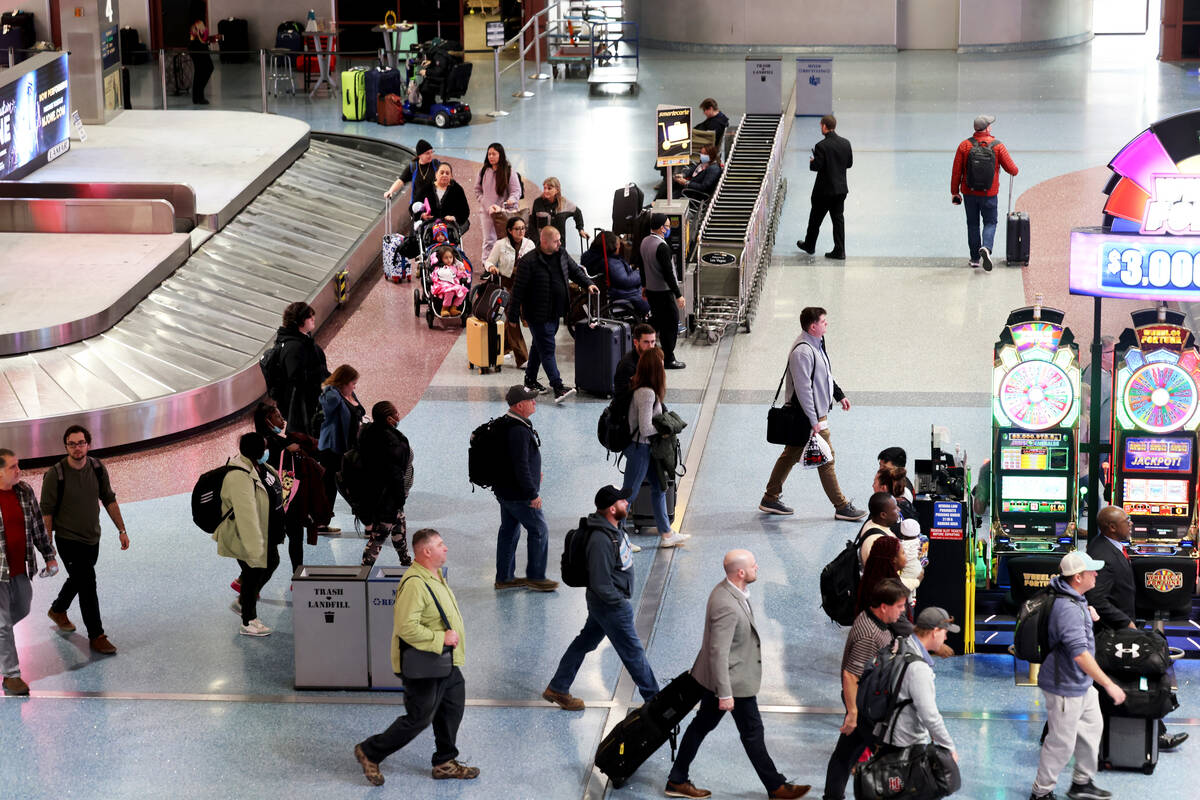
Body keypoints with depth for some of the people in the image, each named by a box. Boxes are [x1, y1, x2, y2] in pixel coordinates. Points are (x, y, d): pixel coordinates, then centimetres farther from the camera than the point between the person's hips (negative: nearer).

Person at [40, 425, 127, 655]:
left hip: (92, 539, 6)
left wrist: (121, 530, 7)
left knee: (78, 579, 24)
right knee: (88, 586, -7)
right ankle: (96, 637, 3)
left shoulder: (97, 468, -5)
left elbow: (109, 500, 7)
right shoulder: (56, 474, -19)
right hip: (68, 540, -6)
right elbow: (46, 511, -13)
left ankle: (58, 610, 51)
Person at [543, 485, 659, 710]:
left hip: (605, 603, 10)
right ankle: (653, 698, 19)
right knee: (633, 651, 4)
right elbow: (600, 585, -28)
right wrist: (621, 603, -16)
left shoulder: (615, 527, 0)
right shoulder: (601, 541, -32)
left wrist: (621, 597, 16)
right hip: (610, 605, -10)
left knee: (585, 641, 20)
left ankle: (557, 689, 32)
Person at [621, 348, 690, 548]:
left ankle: (666, 533, 26)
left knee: (659, 487, 18)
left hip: (646, 448, 10)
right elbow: (645, 429, -28)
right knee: (629, 494, 2)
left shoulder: (638, 387, 1)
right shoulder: (647, 393, -28)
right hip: (640, 448, -10)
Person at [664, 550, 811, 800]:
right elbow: (718, 653, -29)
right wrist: (725, 694, -24)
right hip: (735, 680, -10)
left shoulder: (726, 589, -1)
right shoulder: (727, 607, -32)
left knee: (702, 724, 17)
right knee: (752, 732, 7)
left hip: (713, 676, 10)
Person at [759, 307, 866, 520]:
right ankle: (841, 507, 8)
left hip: (817, 412, 10)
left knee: (791, 454, 16)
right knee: (826, 459, -1)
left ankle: (770, 499, 25)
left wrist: (839, 394, 27)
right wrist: (814, 421, -25)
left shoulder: (817, 343, 8)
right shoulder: (802, 351, -25)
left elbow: (825, 375, 25)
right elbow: (803, 389, -26)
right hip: (809, 415, -10)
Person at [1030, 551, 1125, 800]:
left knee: (1092, 727, 20)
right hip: (1065, 687, -11)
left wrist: (1088, 615, 16)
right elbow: (1080, 653, -35)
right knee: (1062, 743, 0)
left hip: (1082, 685, 11)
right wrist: (1109, 685, -34)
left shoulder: (1077, 600, 5)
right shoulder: (1068, 609, -29)